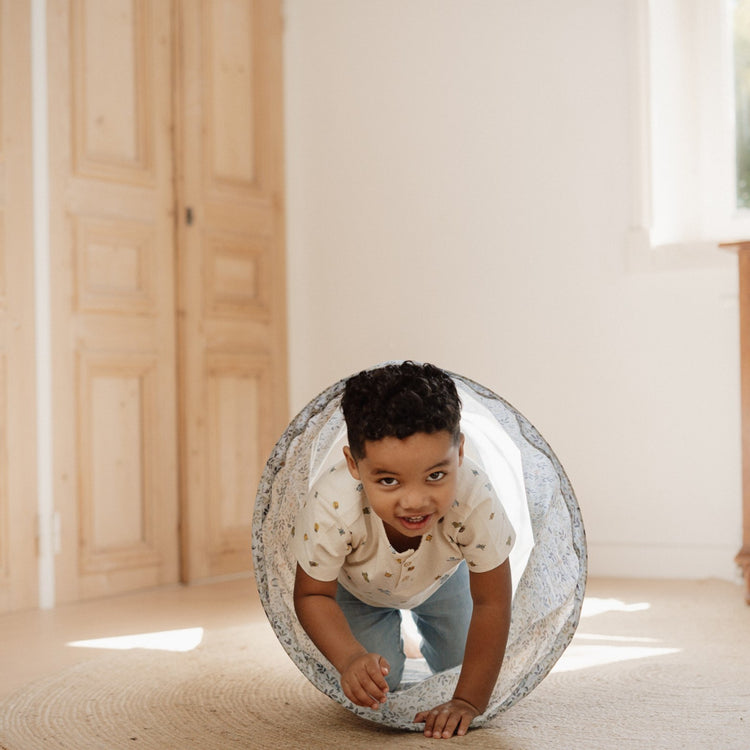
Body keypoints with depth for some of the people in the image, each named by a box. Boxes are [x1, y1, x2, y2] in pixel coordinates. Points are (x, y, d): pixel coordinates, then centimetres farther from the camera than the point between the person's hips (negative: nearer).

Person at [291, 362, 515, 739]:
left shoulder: (476, 502, -44)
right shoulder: (331, 510, -45)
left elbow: (491, 604, -30)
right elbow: (312, 595, -26)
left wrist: (469, 701, -29)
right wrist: (350, 659, -43)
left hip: (441, 578, 1)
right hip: (357, 587, -1)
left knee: (456, 662, 9)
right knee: (379, 679, -8)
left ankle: (422, 624, 43)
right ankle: (385, 629, 26)